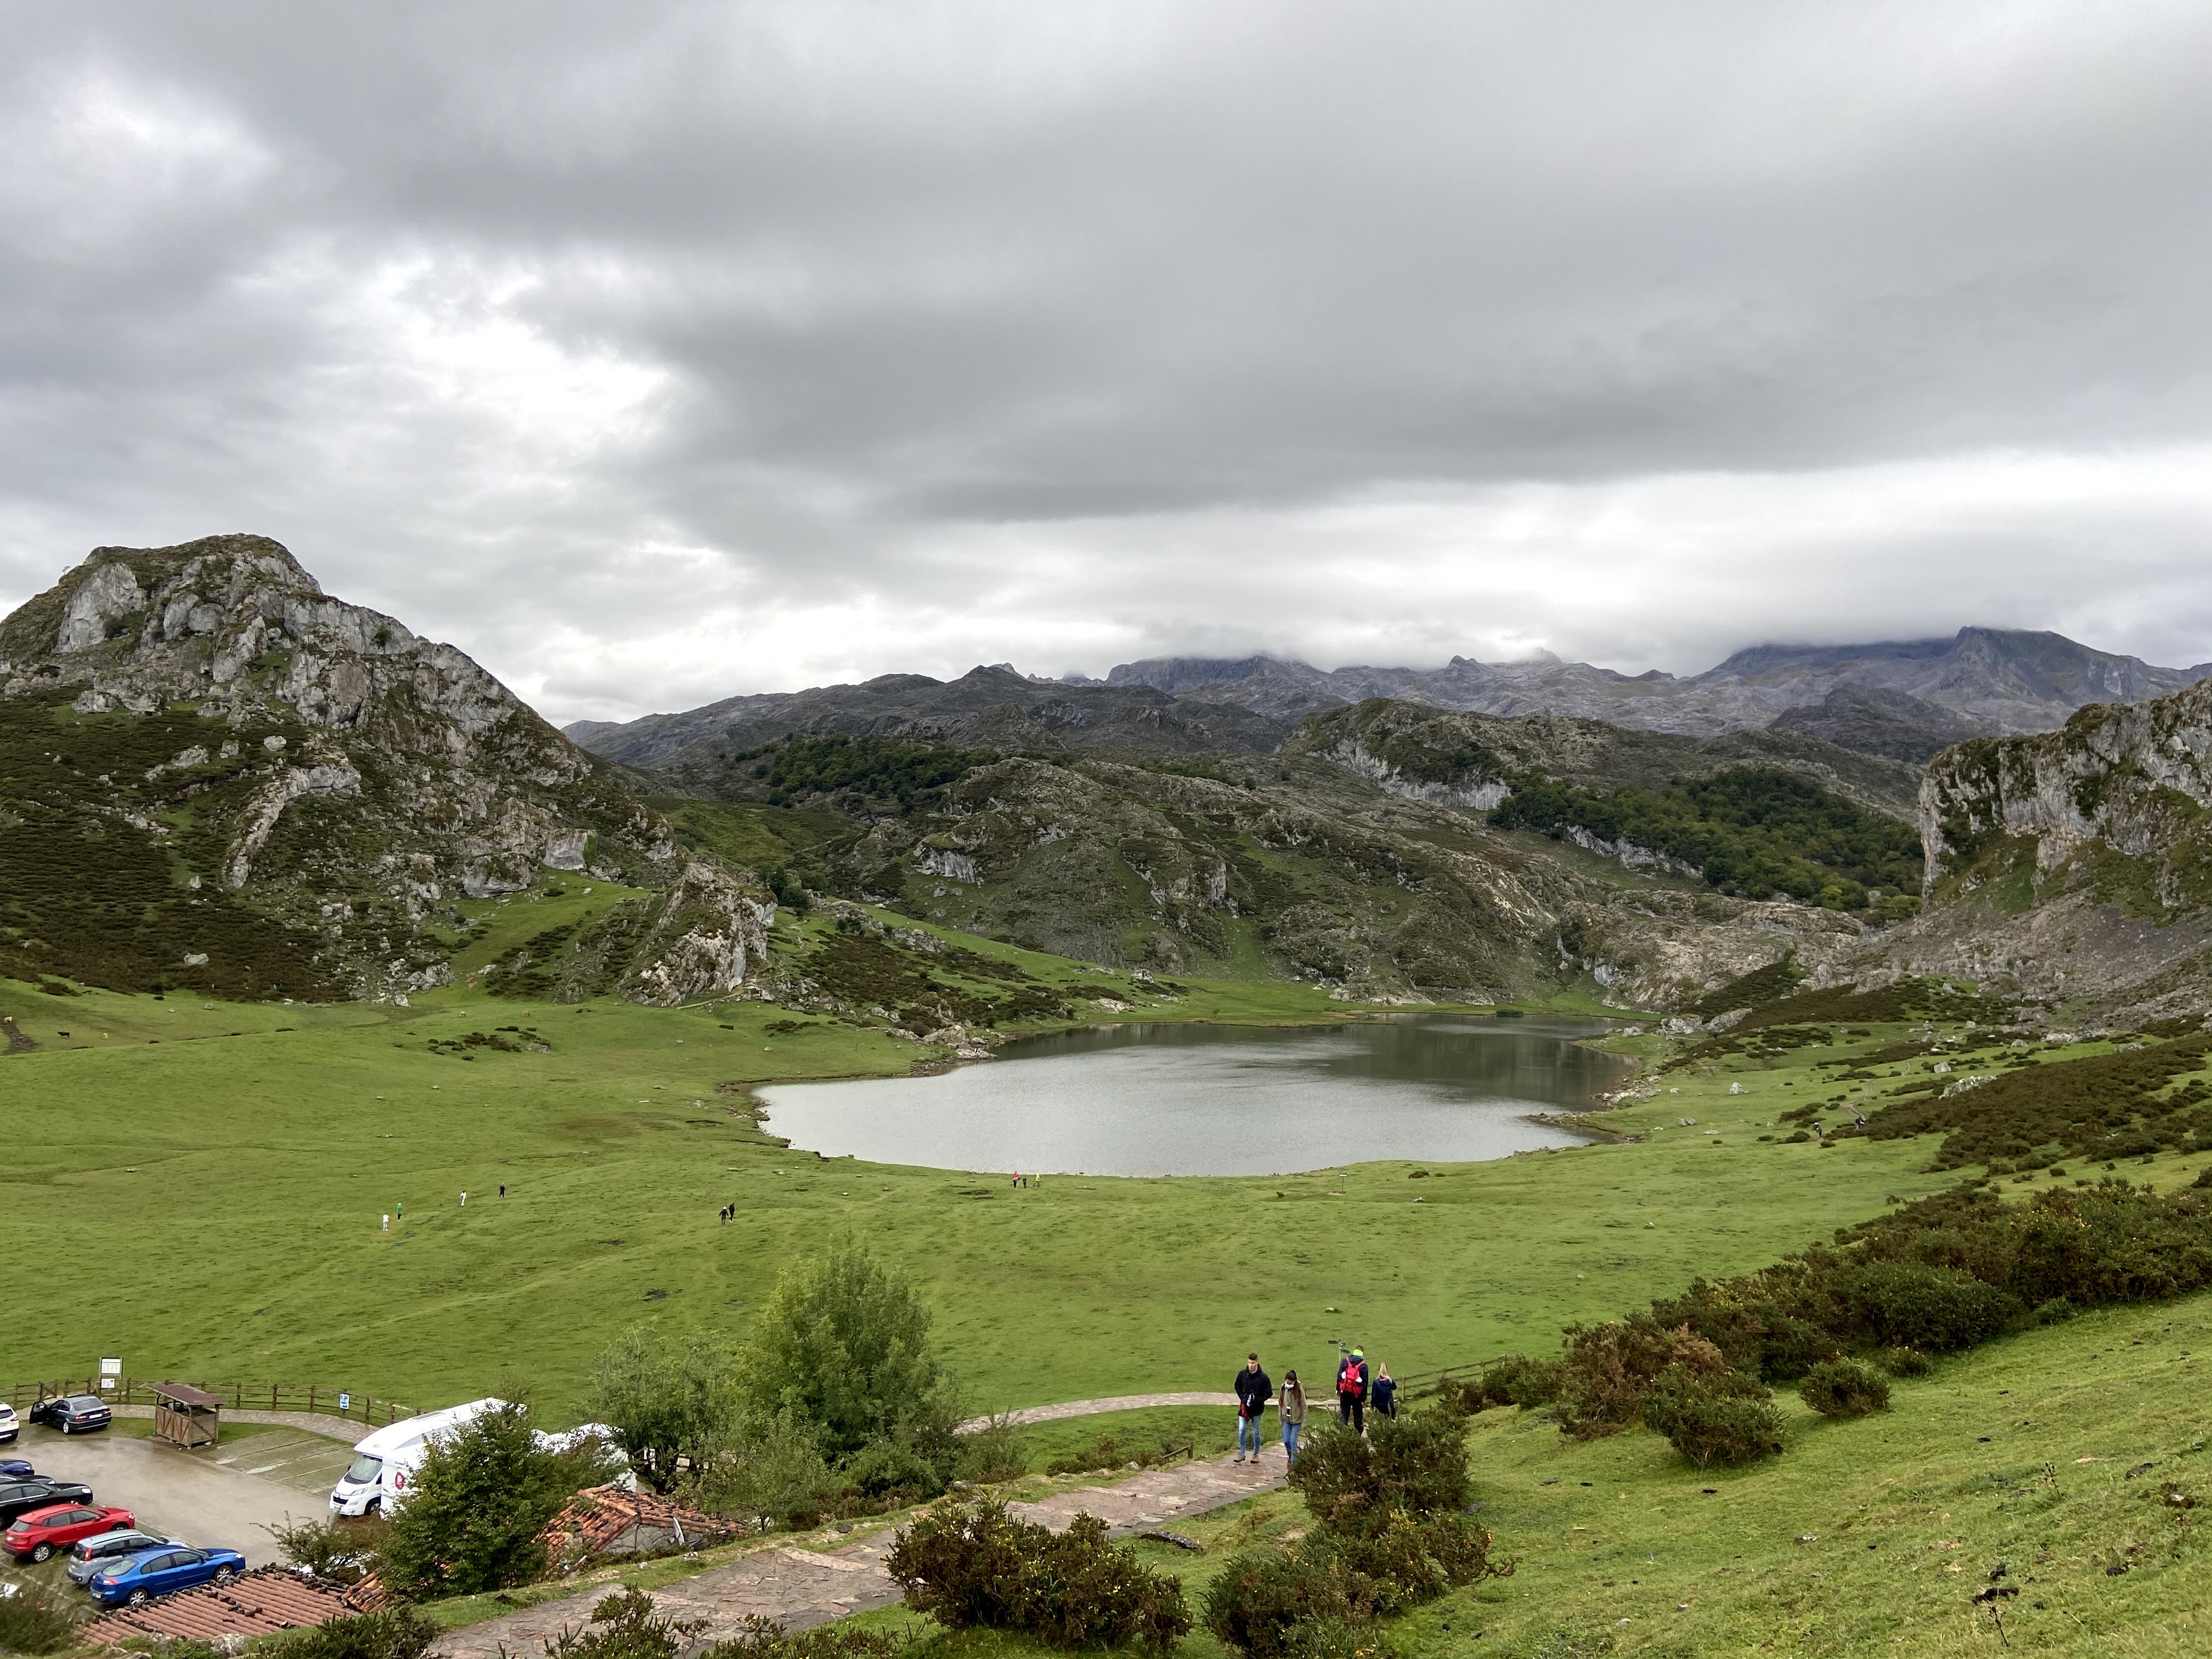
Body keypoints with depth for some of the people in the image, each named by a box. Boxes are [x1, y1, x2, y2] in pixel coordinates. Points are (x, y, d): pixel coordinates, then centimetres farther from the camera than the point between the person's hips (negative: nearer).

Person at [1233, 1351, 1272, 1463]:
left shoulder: (1263, 1377, -10)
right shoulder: (1242, 1374, -1)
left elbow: (1269, 1392, -5)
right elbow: (1237, 1387, 14)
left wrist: (1259, 1401, -16)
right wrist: (1242, 1398, -1)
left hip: (1257, 1409, -2)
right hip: (1244, 1407, 2)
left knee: (1256, 1432, 8)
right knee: (1241, 1430, -3)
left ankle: (1256, 1454, 21)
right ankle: (1242, 1453, 7)